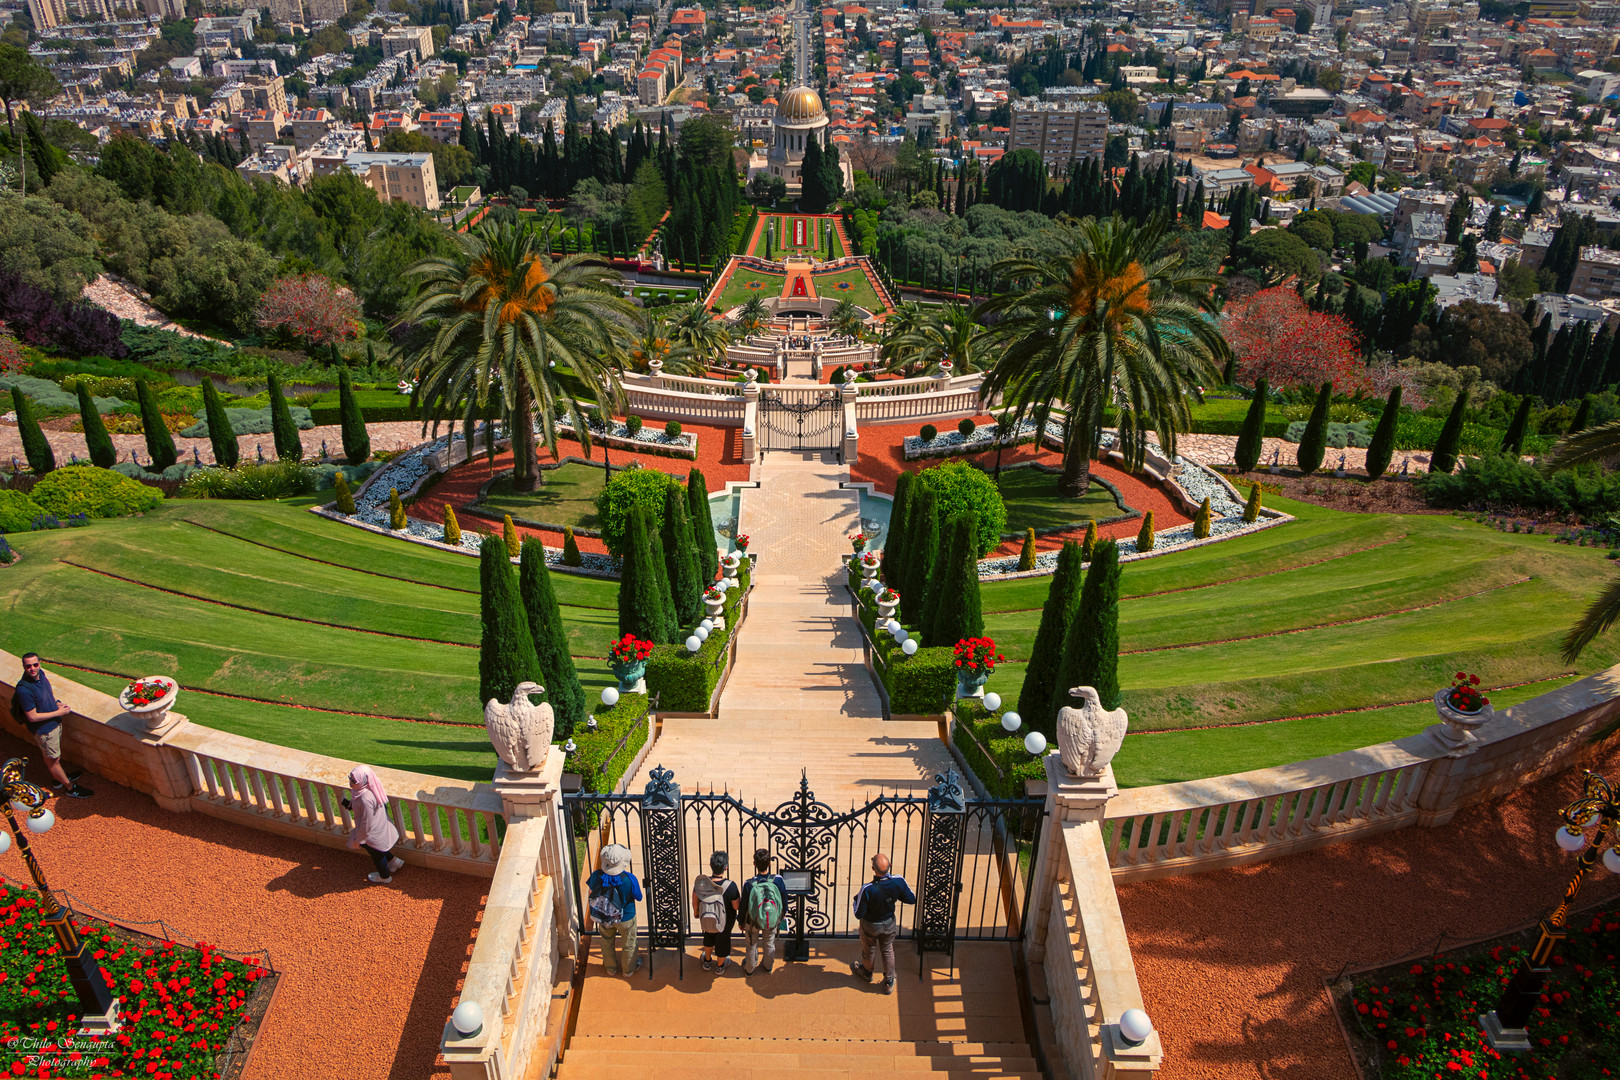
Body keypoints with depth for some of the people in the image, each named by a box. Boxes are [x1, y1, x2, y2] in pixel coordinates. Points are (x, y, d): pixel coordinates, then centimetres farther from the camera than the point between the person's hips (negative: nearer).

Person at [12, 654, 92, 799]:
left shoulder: (40, 673, -8)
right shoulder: (24, 690, -32)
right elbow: (32, 716, -25)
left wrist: (56, 704, 2)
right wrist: (57, 713, -19)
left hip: (54, 722, 8)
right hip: (44, 730, -8)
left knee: (55, 756, 27)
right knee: (53, 759, 12)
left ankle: (57, 778, 47)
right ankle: (69, 787, 26)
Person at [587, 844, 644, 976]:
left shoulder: (596, 876, -27)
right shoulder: (629, 879, -34)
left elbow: (591, 896, -8)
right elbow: (638, 897, -15)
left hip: (603, 919, 2)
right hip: (625, 919, -2)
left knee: (607, 943, 31)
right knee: (629, 945, 27)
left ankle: (611, 969, 53)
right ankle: (629, 969, 50)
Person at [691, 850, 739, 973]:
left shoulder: (701, 881, -26)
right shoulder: (730, 886, -36)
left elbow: (695, 900, -9)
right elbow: (736, 906, -23)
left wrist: (695, 912, 12)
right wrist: (741, 897, -2)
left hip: (705, 919, 3)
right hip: (724, 921, -2)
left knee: (708, 936, 33)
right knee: (722, 940, 27)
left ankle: (707, 962, 56)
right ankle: (720, 966, 52)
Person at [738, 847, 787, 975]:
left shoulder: (749, 884, -29)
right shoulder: (778, 880, -26)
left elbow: (743, 906, -15)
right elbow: (784, 900, -10)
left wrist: (741, 921, 5)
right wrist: (781, 915, 11)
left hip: (752, 922, -1)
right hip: (772, 921, 1)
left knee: (752, 945, 24)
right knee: (769, 944, 27)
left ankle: (749, 969, 46)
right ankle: (768, 967, 50)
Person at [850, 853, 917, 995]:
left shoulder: (867, 889, -39)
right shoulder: (898, 882, -30)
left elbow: (859, 914, -26)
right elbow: (912, 899, -11)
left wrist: (856, 899, -8)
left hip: (870, 926, -2)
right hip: (889, 923, 2)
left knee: (868, 950, 27)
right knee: (887, 951, 27)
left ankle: (866, 973, 56)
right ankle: (889, 982, 44)